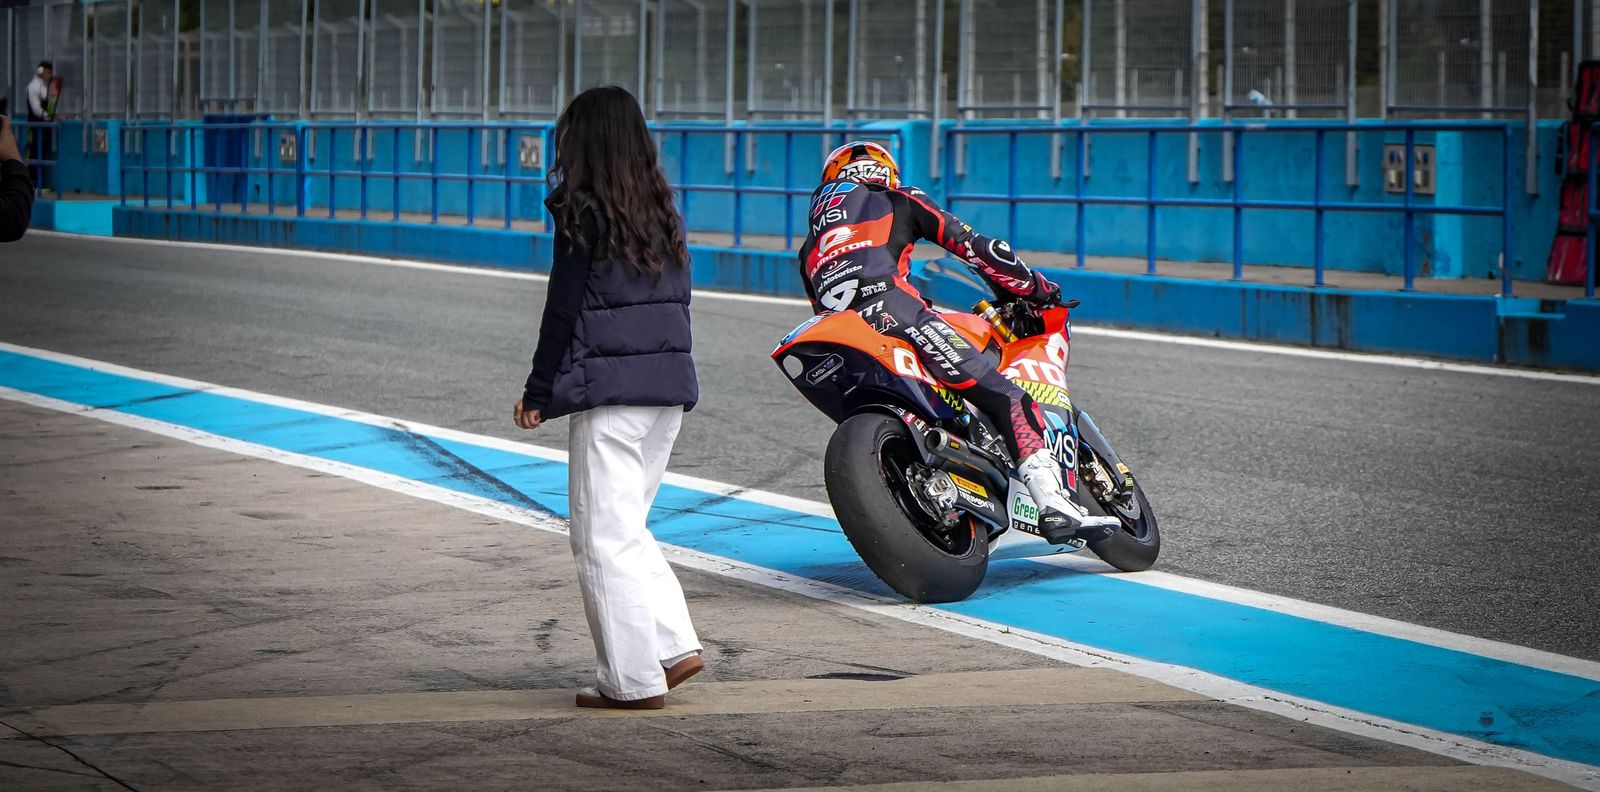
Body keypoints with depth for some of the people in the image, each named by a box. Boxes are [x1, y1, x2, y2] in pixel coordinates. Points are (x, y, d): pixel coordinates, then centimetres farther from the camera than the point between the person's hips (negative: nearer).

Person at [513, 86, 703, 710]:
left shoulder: (584, 213, -10)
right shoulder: (664, 214, 11)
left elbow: (564, 310, -10)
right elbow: (676, 302, 14)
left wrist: (538, 394, -3)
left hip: (609, 392, -7)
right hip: (670, 388, 7)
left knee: (605, 538, -1)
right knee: (626, 528, 18)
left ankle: (635, 680, 0)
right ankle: (675, 646, 10)